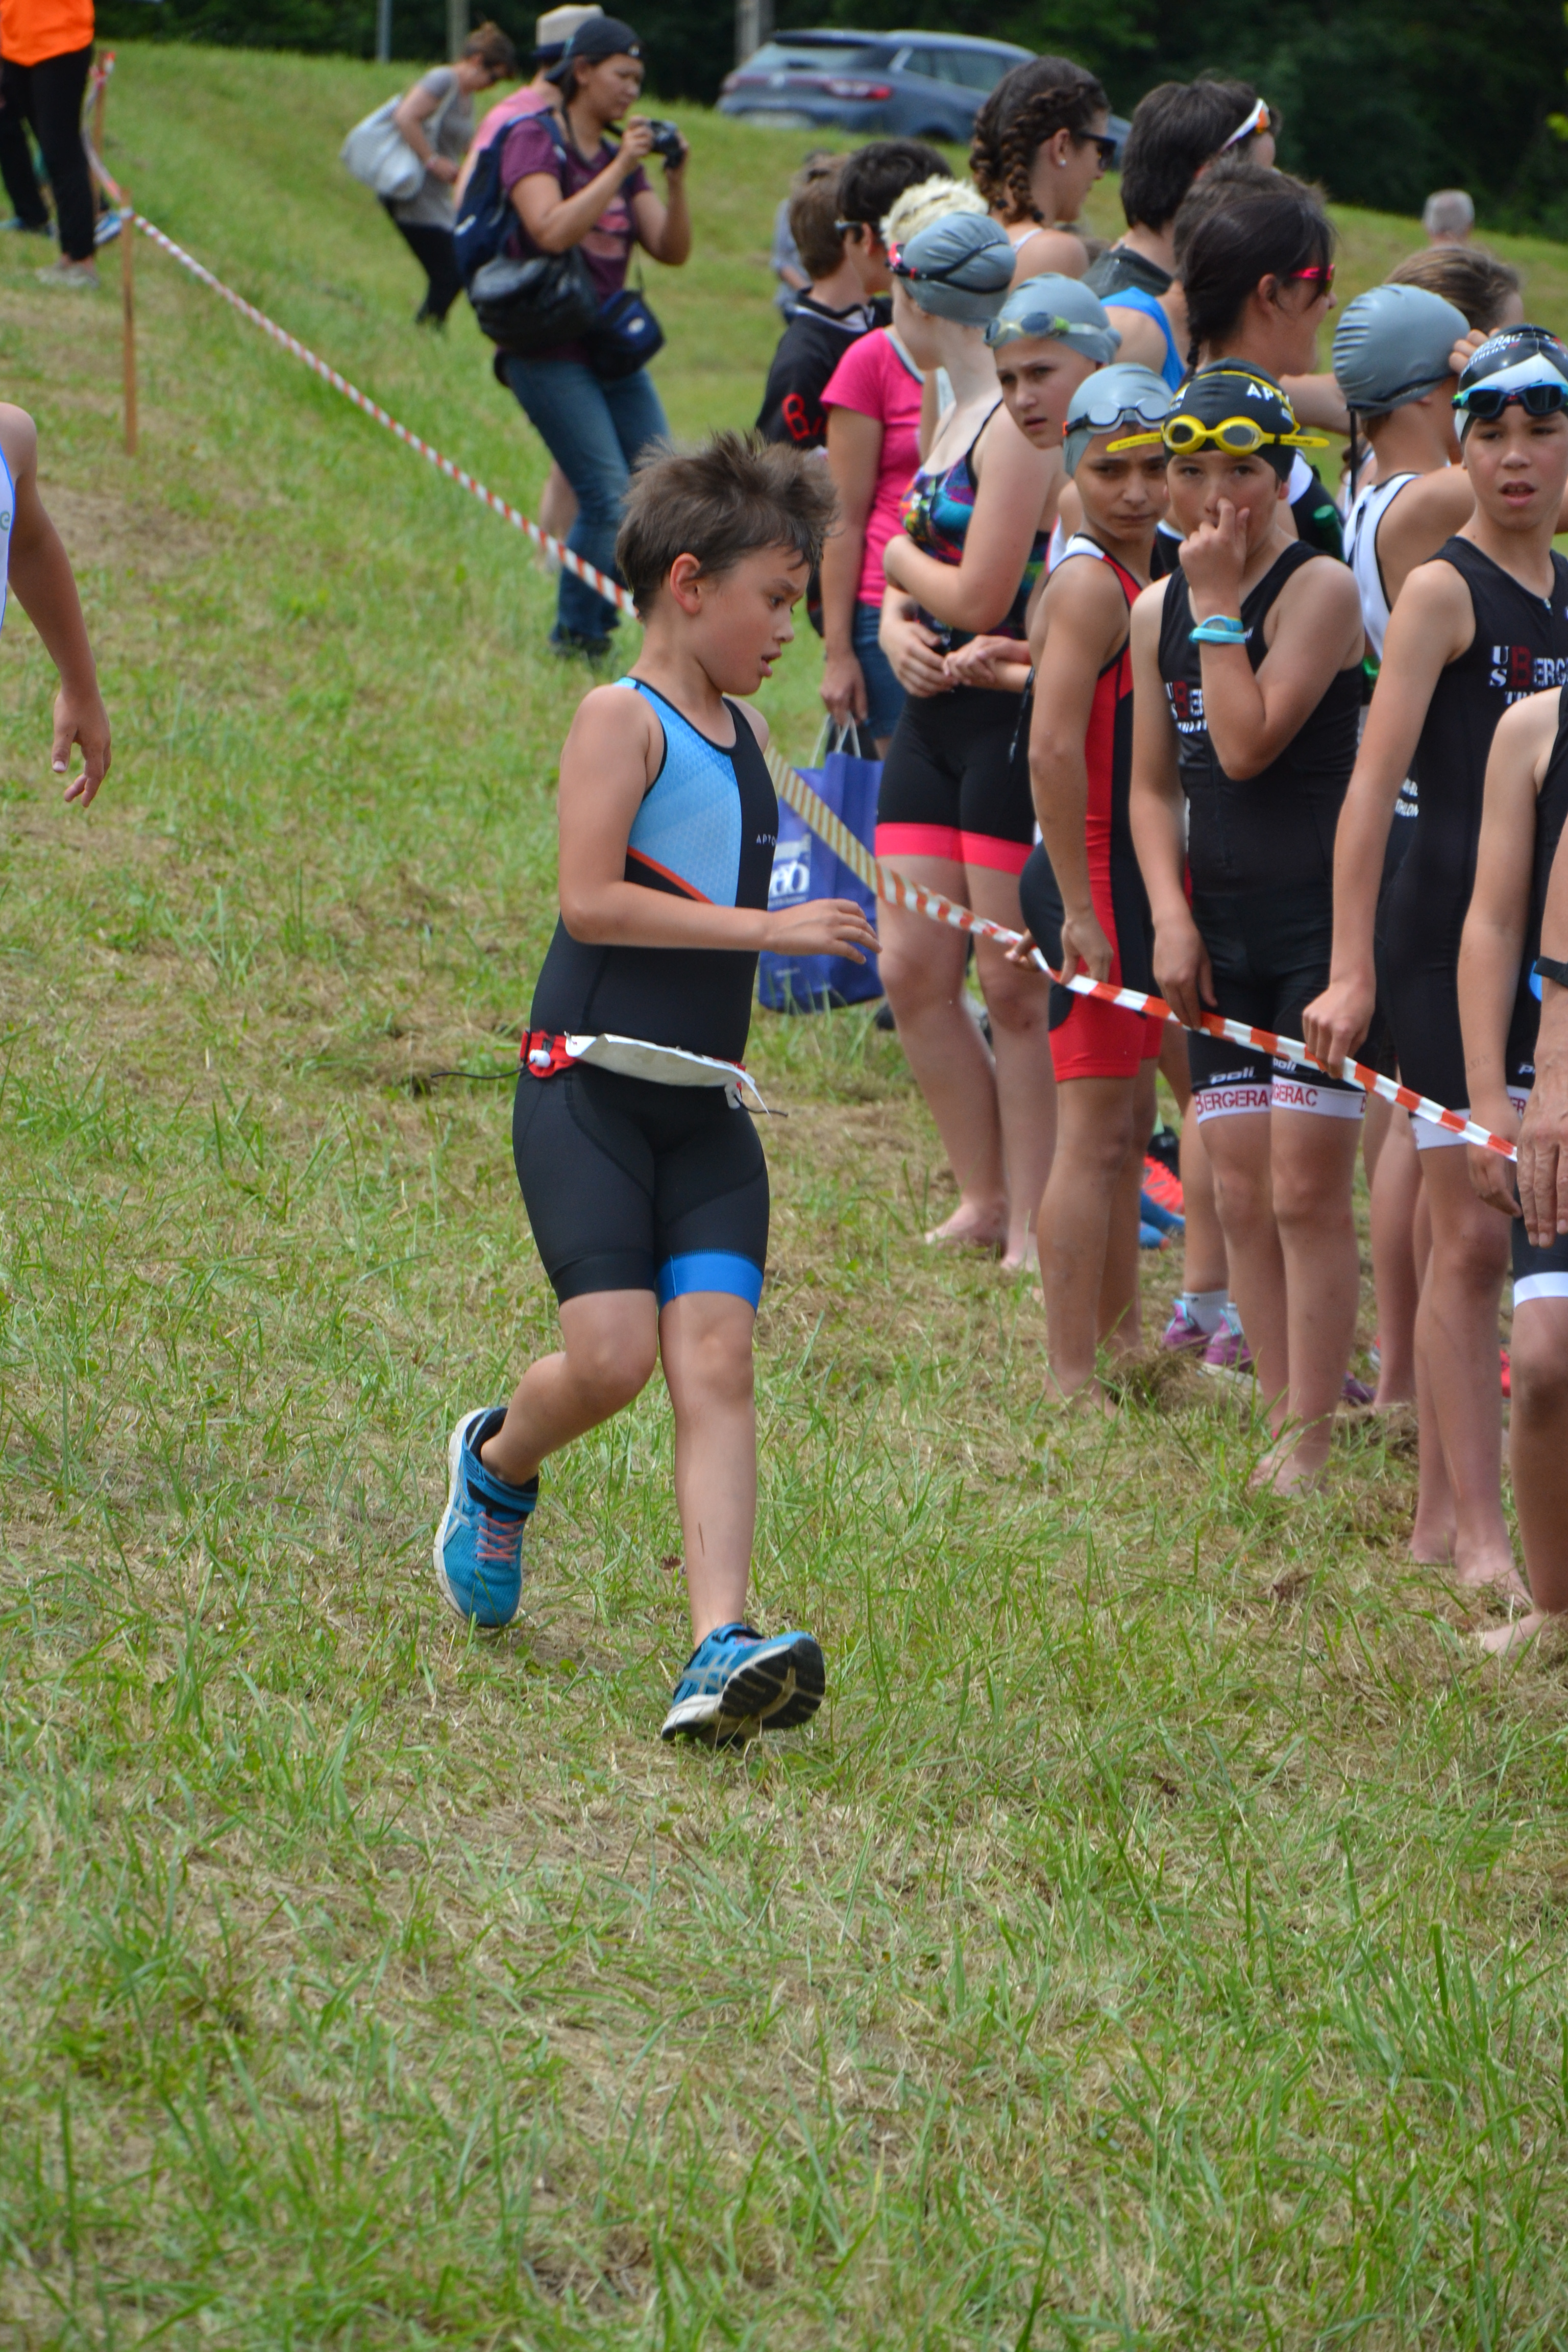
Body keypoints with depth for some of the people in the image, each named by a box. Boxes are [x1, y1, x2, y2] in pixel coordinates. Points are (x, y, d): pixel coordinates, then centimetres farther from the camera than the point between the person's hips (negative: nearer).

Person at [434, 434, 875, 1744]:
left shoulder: (745, 733, 16)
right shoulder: (622, 719, -7)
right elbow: (591, 900, -18)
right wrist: (765, 927, -19)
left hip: (706, 1106, 7)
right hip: (590, 1090, -6)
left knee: (717, 1356, -8)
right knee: (612, 1355, -13)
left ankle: (723, 1651, -18)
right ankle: (496, 1464, 22)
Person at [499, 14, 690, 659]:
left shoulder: (622, 158, 15)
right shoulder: (533, 141, -5)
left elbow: (672, 250, 8)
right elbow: (553, 230, -22)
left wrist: (675, 184, -7)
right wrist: (620, 169, -21)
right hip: (551, 354, -7)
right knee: (609, 496, -15)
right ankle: (577, 635, -2)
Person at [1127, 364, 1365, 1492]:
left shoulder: (1319, 588, -10)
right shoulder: (1155, 612, 11)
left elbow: (1248, 744, -19)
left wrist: (1218, 607, -15)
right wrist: (1171, 918, 2)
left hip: (1322, 922, -6)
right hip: (1220, 931, 6)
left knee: (1306, 1190, -8)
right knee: (1242, 1196, 5)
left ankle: (1312, 1446, -5)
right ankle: (1281, 1425, 11)